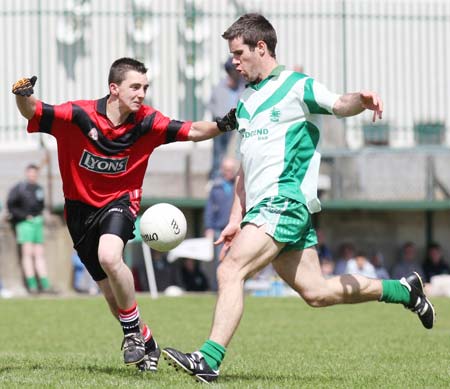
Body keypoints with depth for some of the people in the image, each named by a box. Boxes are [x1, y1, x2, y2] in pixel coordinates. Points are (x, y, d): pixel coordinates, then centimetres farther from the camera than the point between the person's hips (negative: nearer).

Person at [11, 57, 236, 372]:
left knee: (109, 256, -33)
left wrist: (221, 126, -26)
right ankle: (146, 343, 32)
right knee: (112, 292, 8)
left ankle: (133, 331, -15)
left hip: (120, 201, -1)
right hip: (80, 207, 1)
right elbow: (33, 112, -14)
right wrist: (23, 95, -36)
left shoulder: (147, 121, -12)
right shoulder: (79, 115, -16)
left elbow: (192, 132, -8)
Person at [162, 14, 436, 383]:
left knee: (230, 270, -21)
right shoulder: (247, 100, 22)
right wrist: (236, 219, 23)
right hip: (262, 207, 9)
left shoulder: (296, 86, -3)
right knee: (316, 292, 9)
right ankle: (403, 290, 24)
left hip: (284, 202, -9)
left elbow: (338, 104, -20)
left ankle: (209, 360, -26)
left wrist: (361, 99, -43)